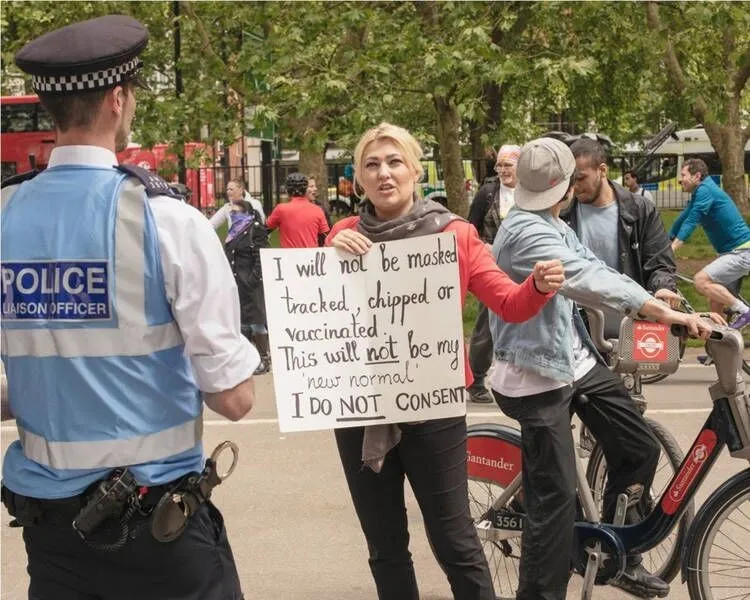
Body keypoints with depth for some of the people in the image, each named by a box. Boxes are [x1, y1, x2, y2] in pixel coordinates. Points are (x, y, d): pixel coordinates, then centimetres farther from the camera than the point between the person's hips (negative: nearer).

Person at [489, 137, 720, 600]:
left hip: (578, 361, 10)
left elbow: (593, 270, 3)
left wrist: (656, 302, -10)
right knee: (555, 495, -7)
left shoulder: (556, 227, 12)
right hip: (539, 376, -10)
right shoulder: (524, 232, -22)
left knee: (641, 448, 12)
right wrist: (663, 312, -36)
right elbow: (589, 280, -32)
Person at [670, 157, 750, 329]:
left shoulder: (705, 191, -15)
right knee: (716, 300, 13)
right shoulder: (699, 193, 15)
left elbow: (690, 223, -23)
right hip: (732, 252, 10)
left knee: (701, 281, -22)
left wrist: (670, 250, -26)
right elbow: (683, 219, 20)